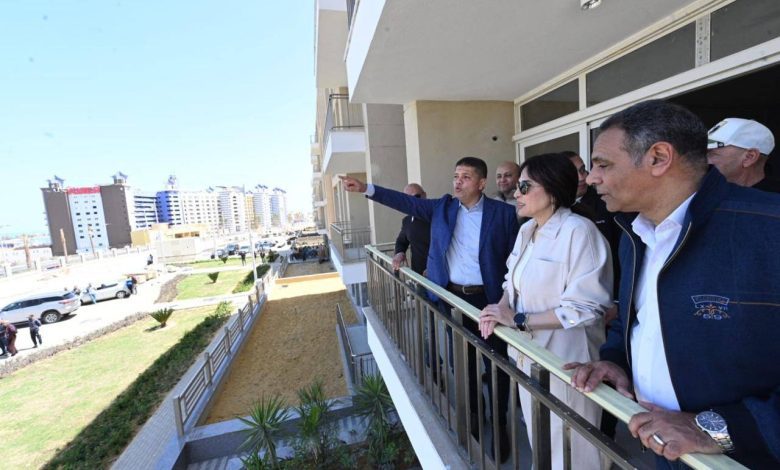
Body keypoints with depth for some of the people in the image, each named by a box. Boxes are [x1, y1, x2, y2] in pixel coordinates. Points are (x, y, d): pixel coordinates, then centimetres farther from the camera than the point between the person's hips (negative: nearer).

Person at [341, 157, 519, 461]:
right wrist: (366, 189, -7)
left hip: (488, 299, -2)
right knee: (464, 361, 20)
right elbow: (406, 201, 0)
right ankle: (472, 415, 43)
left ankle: (500, 425, 36)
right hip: (452, 297, 3)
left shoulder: (503, 213, -7)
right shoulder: (443, 207, 2)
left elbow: (514, 258, -5)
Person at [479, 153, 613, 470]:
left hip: (564, 360, -7)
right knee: (540, 441, 25)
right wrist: (503, 306, -8)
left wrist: (518, 320, -21)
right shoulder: (526, 230, 5)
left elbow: (585, 307, -23)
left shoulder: (579, 230, -20)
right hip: (529, 353, 7)